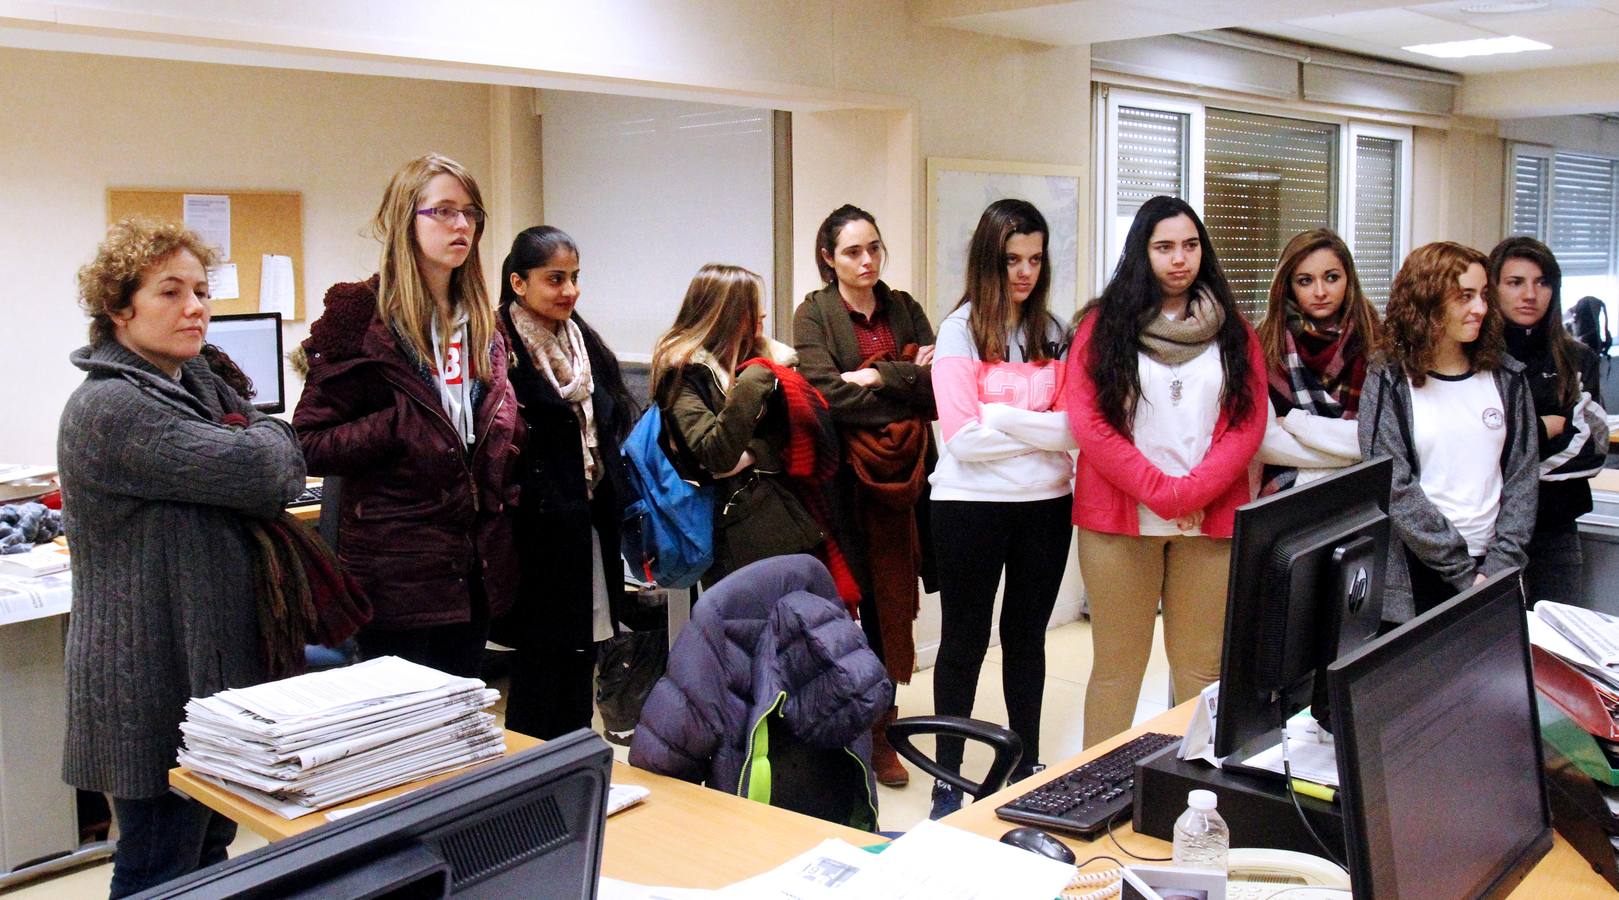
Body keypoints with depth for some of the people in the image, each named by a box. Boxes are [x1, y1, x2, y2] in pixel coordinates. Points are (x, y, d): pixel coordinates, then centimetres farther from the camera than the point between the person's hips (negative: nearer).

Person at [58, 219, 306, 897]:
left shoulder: (196, 385, 12)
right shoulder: (109, 408, -18)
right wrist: (265, 441, -2)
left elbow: (288, 457, 10)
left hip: (215, 662, 9)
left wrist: (254, 448, -10)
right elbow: (265, 469, -24)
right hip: (154, 684, -9)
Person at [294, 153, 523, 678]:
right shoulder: (362, 315, -8)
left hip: (476, 569, 6)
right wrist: (398, 426, -21)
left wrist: (500, 493, 8)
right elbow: (310, 445, -11)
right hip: (399, 571, -6)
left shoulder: (481, 322, 12)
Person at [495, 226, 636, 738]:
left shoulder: (585, 343, 13)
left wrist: (611, 500, 13)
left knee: (580, 661, 13)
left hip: (588, 527, 7)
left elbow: (614, 425, 18)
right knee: (539, 668, 0)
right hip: (539, 531, -7)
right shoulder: (501, 347, -12)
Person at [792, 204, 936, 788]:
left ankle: (880, 727, 13)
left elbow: (939, 383, 2)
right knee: (850, 599, -3)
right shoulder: (814, 314, 3)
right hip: (847, 476, -3)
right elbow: (826, 393, -11)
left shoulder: (904, 309, 15)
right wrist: (909, 388, -7)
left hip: (905, 476, 3)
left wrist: (878, 376, -11)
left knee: (891, 601, 4)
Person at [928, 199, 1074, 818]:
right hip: (972, 505, -4)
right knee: (965, 640, 7)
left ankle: (1027, 767, 30)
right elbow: (962, 436, -15)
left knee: (1027, 635, 16)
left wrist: (1004, 418, -13)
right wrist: (1041, 431, -10)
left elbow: (1075, 425, -1)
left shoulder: (1053, 331, 7)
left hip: (1046, 502, 4)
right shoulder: (960, 329, -6)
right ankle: (948, 782, 17)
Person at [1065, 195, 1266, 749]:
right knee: (1117, 665, 4)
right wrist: (1160, 492, -10)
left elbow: (1248, 424, 3)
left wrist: (1191, 493, -10)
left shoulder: (1232, 330, 11)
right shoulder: (1103, 324, 4)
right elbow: (1089, 422, -4)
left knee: (1202, 667, 4)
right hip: (1120, 517, -2)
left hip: (1211, 520, 2)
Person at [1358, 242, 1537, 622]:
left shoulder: (1506, 377, 5)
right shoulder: (1389, 381, -6)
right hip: (1414, 577, -3)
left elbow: (1522, 477, 3)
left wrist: (1500, 565, -8)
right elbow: (1396, 489, -12)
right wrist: (1463, 572, -14)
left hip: (1491, 572, 3)